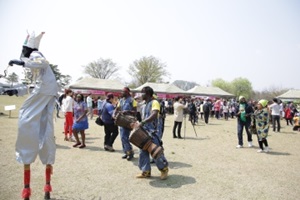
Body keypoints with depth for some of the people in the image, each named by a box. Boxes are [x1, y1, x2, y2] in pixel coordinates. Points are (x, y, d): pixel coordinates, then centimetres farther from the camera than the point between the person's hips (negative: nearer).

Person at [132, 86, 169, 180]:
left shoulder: (154, 102, -11)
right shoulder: (145, 105, 16)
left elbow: (154, 115, -27)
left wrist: (142, 123, -33)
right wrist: (138, 123, 4)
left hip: (152, 132, -8)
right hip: (144, 131, 9)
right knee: (143, 152, 10)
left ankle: (164, 169, 20)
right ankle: (146, 171, 22)